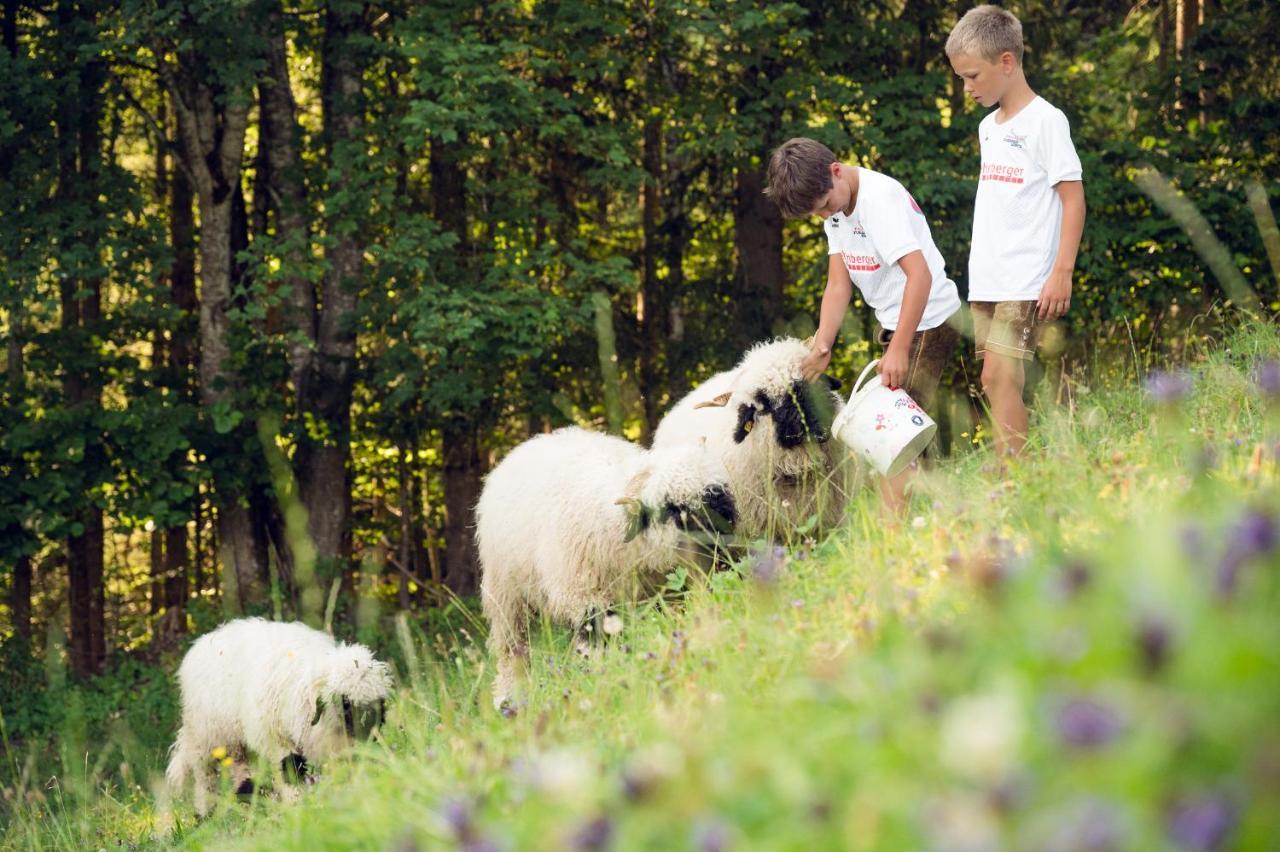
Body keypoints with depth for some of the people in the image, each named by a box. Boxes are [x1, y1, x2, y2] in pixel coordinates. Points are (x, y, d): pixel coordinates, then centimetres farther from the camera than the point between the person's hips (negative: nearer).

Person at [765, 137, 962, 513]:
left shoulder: (880, 198, -24)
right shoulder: (835, 207, 4)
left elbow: (920, 275, -30)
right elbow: (838, 286, 3)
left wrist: (899, 350, -32)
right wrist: (821, 347, -10)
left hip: (928, 321, -9)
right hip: (894, 325, 9)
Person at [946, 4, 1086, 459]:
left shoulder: (1045, 121, -7)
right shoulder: (988, 127, 16)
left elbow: (1073, 199, -10)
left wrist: (1062, 272, -15)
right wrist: (979, 268, 17)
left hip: (1025, 282, -8)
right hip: (986, 281, 8)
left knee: (1000, 375, -16)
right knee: (995, 383, 4)